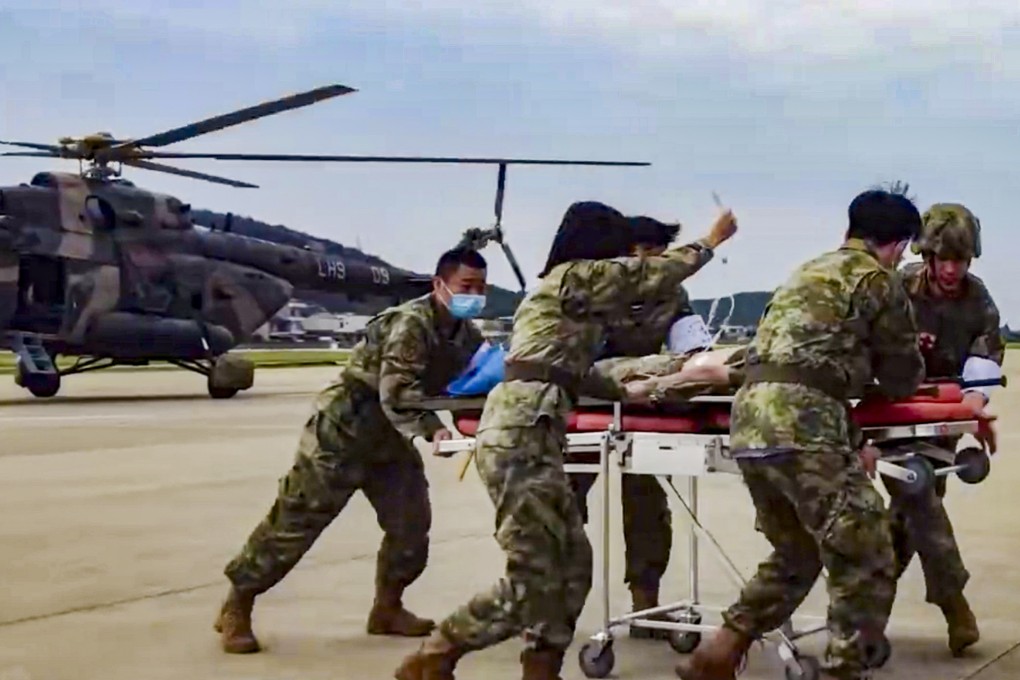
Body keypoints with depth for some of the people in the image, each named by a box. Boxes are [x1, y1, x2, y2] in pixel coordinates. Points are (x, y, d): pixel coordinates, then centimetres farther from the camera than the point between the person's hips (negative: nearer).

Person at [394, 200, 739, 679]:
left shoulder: (561, 288, 26)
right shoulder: (576, 276, -2)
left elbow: (584, 373, 27)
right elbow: (654, 274, 6)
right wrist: (711, 242, 20)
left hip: (526, 435, 10)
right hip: (520, 437, -10)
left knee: (571, 566, 6)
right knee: (532, 579, -9)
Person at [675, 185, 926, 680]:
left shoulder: (810, 272, 28)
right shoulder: (877, 278, 4)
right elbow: (904, 381, 11)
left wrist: (850, 443, 28)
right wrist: (900, 369, 34)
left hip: (749, 419, 8)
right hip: (800, 423, -8)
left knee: (796, 554, 23)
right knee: (865, 560, 2)